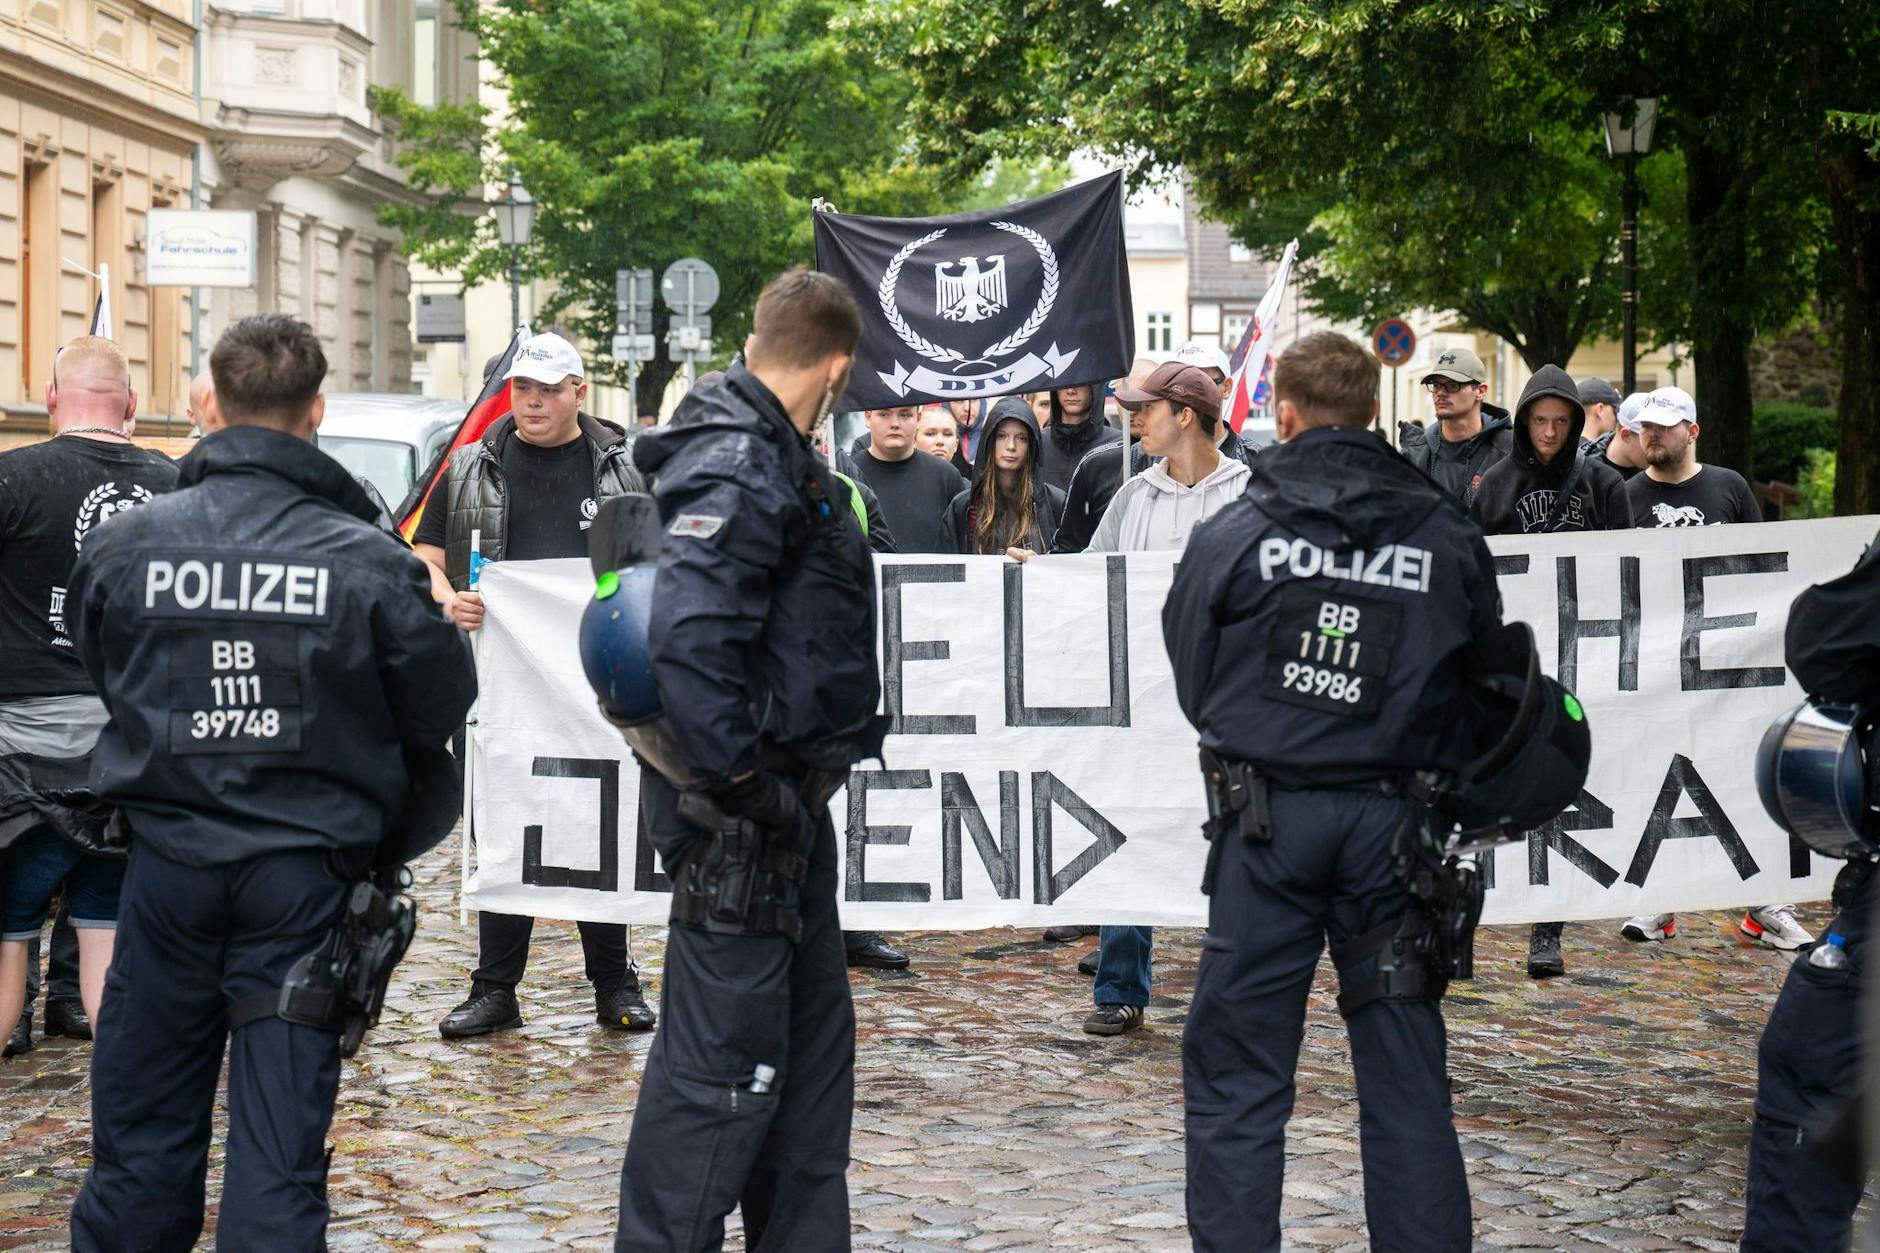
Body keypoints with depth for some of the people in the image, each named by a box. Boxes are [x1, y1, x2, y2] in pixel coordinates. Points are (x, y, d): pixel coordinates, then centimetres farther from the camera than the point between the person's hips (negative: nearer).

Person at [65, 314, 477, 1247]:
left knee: (140, 1136, 13)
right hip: (305, 874, -2)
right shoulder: (372, 563, -13)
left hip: (167, 864, 2)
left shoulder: (122, 546, -6)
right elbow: (442, 710, -3)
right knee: (279, 1145, 5)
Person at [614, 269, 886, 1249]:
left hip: (788, 801, 11)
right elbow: (688, 644, -30)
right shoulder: (735, 471, -19)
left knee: (813, 1034, 19)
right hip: (742, 811, -11)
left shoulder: (776, 461, 14)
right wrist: (743, 786, -24)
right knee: (723, 1056, -4)